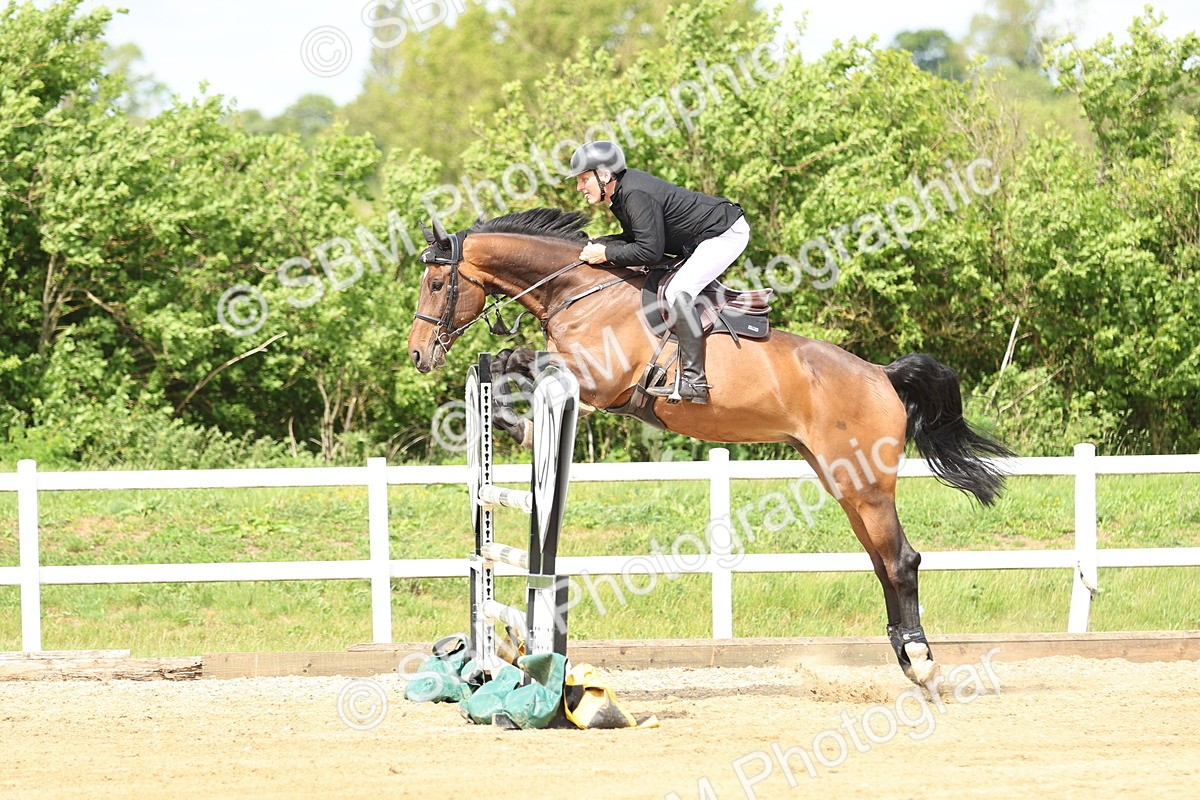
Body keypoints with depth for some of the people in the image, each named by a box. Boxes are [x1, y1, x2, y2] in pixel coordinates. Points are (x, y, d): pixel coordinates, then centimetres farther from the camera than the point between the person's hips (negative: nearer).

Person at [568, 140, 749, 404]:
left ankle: (694, 380, -26)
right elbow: (636, 238, 13)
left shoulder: (636, 195, -26)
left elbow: (650, 251, -29)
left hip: (727, 234, -11)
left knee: (678, 293, -23)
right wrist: (598, 243, -2)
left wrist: (606, 254, -20)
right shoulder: (621, 190, 5)